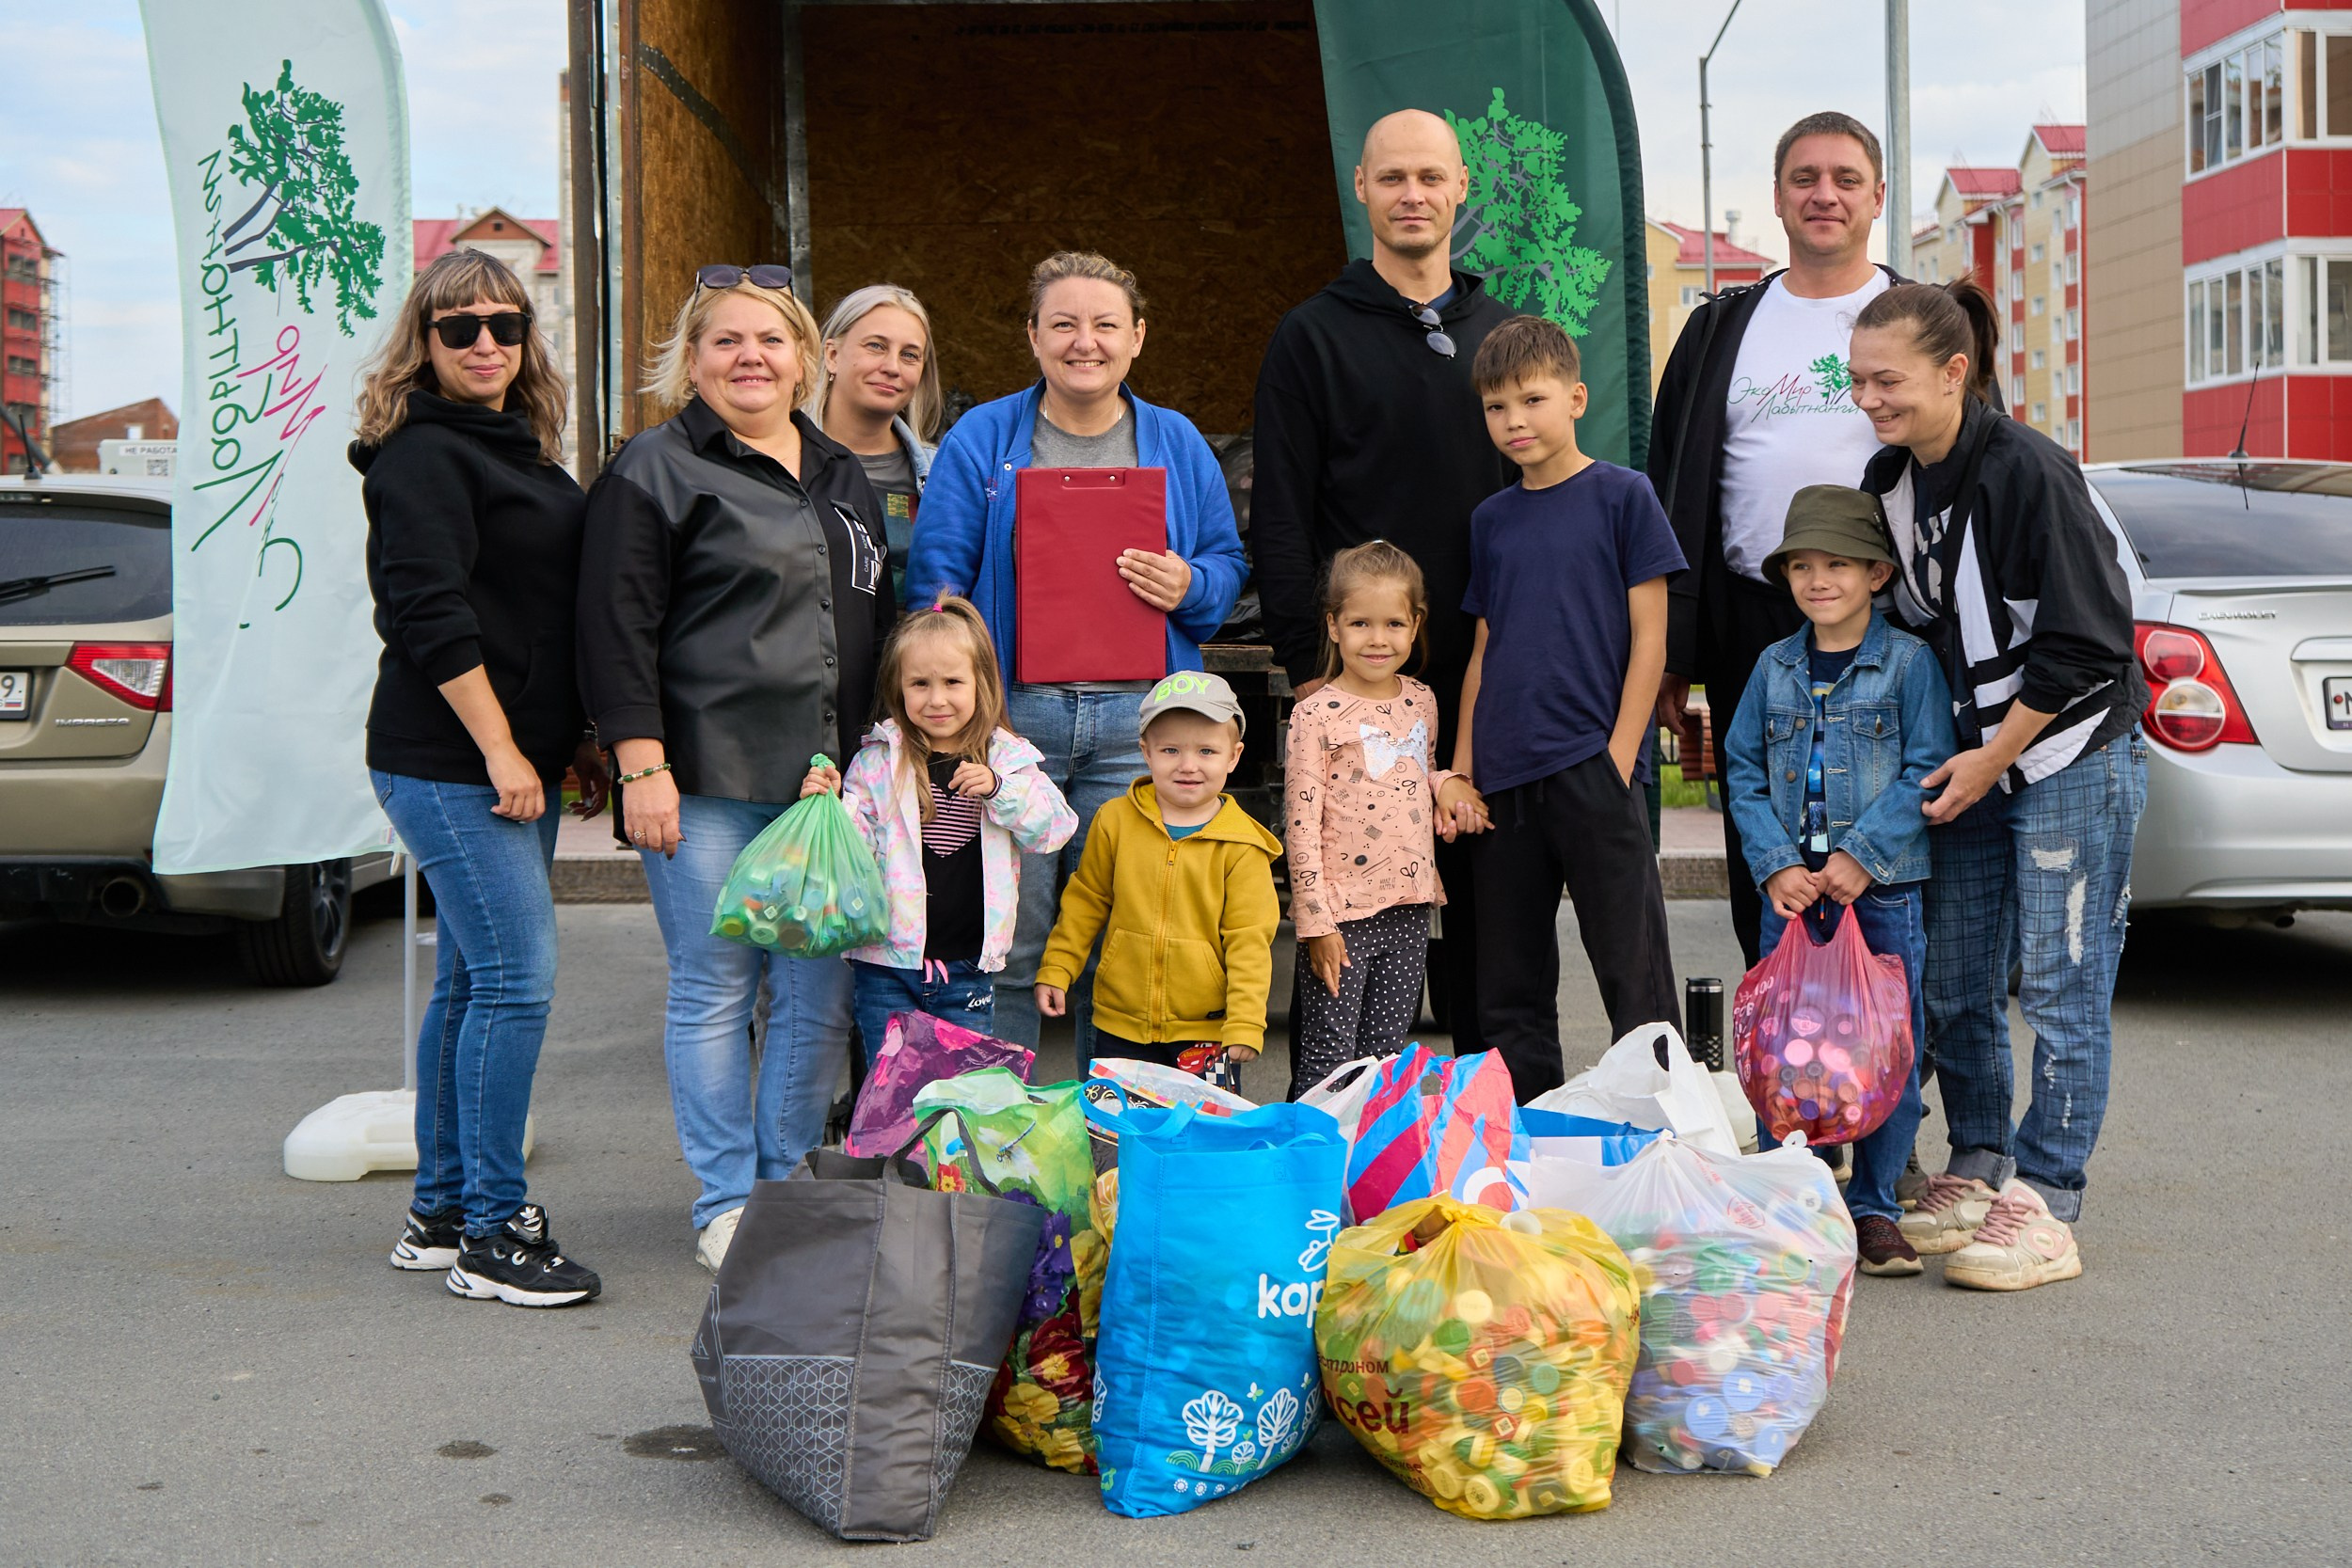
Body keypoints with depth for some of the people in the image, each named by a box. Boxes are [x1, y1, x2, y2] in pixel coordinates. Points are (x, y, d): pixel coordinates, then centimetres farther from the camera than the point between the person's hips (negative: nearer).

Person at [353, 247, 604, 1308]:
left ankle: (441, 1214, 20)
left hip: (516, 760, 9)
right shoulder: (419, 454, -9)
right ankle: (491, 1232, -3)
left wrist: (575, 741, 19)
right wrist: (500, 748, -20)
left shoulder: (522, 449, 19)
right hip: (452, 766, -9)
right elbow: (434, 615, -18)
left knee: (472, 982, 12)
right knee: (516, 979, -11)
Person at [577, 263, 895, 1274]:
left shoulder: (843, 476, 19)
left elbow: (875, 623, 26)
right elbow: (618, 629, -7)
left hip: (830, 782, 6)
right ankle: (727, 1204, 12)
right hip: (707, 784, -5)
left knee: (822, 998, 6)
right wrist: (643, 766, -15)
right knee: (714, 994, 1)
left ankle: (790, 1191, 20)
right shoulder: (656, 471, -1)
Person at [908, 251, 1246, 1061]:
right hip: (1010, 713, -2)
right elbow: (936, 575, 1)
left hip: (1135, 720, 2)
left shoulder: (1177, 443, 13)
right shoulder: (980, 439, 6)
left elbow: (1229, 563, 17)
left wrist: (1188, 587, -7)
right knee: (1005, 941, 0)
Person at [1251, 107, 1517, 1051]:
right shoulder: (1313, 338, 2)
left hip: (1486, 677, 4)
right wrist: (1308, 669, -11)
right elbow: (1279, 521, -3)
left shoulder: (1503, 336, 14)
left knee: (1484, 907, 9)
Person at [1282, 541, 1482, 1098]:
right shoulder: (1317, 714, -10)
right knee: (1328, 1064, -1)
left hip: (1410, 908, 5)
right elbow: (1302, 826, -11)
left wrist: (1443, 782, 0)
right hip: (1342, 912, -5)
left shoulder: (1421, 702, 8)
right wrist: (1317, 922, -13)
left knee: (1389, 1058, 12)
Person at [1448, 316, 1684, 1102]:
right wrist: (1461, 771, 8)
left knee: (1634, 974, -2)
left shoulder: (1622, 495, -1)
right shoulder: (1491, 519, 12)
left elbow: (1648, 636, -4)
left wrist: (1620, 755, -11)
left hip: (1593, 769, -5)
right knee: (1509, 984, 10)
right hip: (1504, 777, 5)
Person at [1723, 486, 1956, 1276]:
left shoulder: (1909, 662, -2)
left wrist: (1862, 856, -15)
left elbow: (1926, 771, -7)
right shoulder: (1775, 667, 8)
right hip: (1791, 889, 3)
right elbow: (1744, 773, 7)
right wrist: (1776, 865, -7)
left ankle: (1874, 1207, 15)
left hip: (1883, 891, -2)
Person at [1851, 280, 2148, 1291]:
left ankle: (2044, 1208, 3)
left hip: (2071, 759, -8)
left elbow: (2086, 641, -17)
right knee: (1951, 987, 10)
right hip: (1970, 763, 8)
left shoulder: (2026, 470, -18)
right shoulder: (1889, 482, 5)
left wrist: (1991, 756, -13)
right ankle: (1978, 1172, 25)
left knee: (2061, 988, -3)